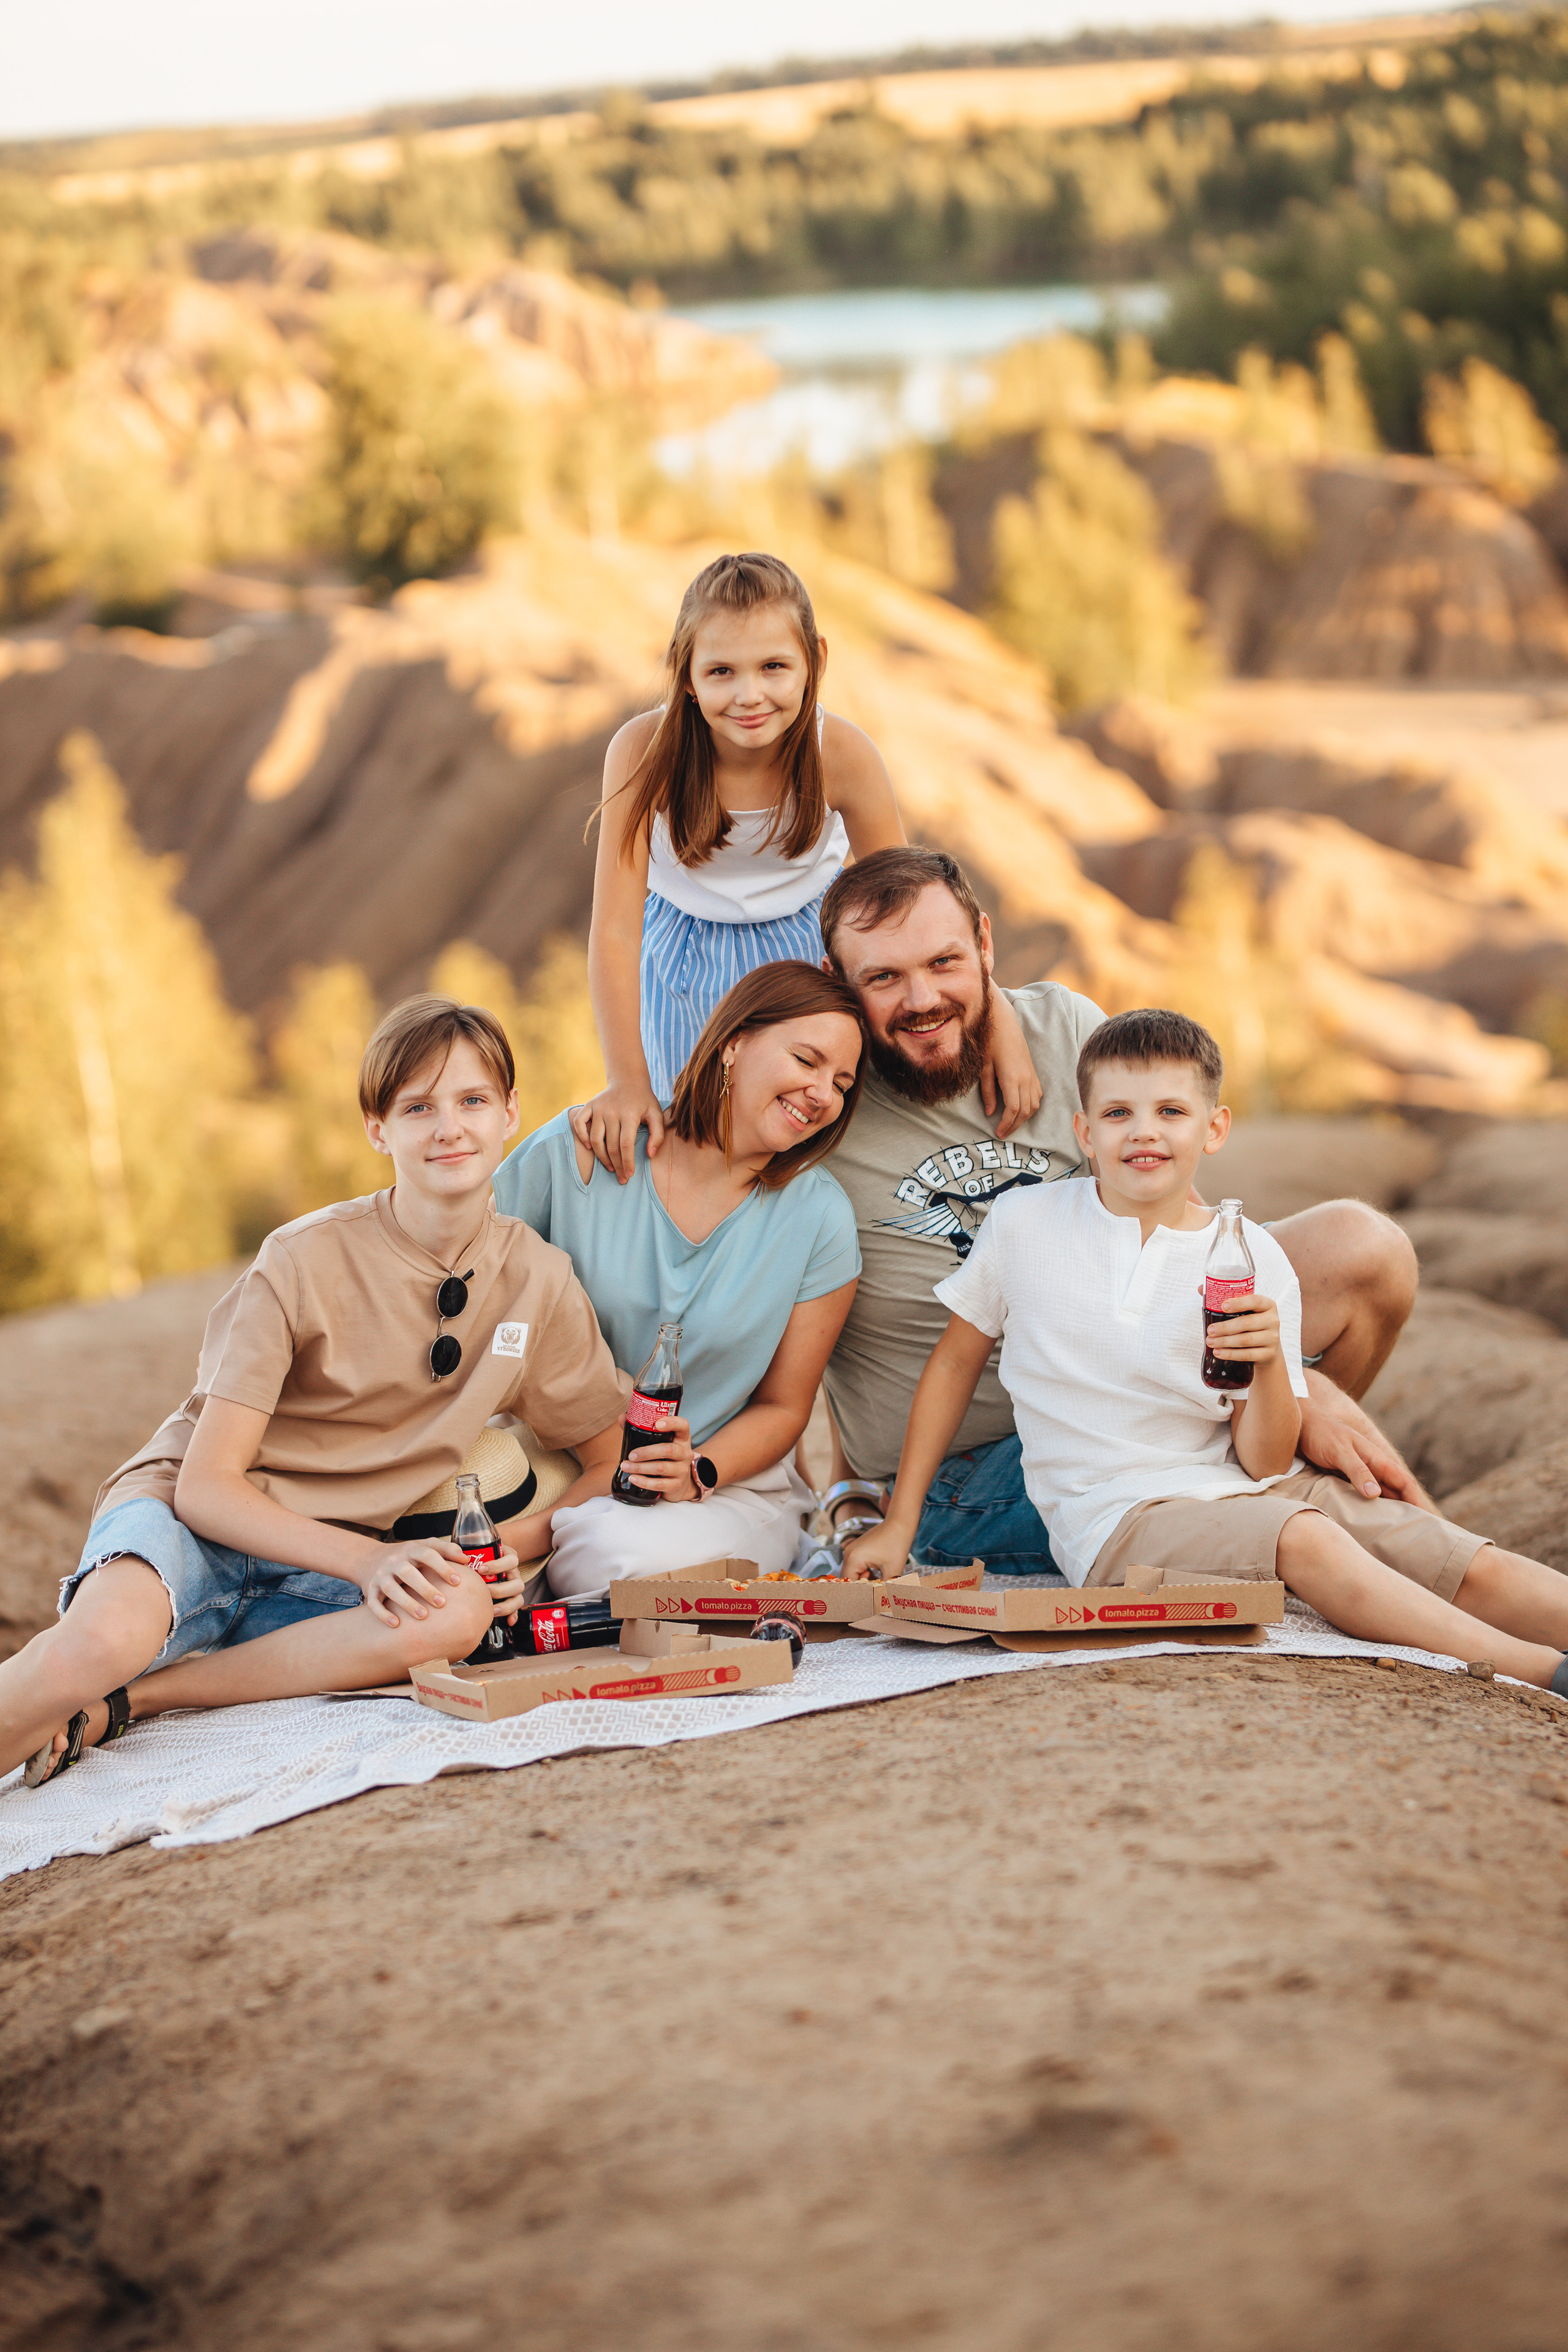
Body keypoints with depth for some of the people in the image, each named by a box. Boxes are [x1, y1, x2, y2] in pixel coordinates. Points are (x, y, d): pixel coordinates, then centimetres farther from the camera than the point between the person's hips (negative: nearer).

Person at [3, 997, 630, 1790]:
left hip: (328, 1566, 5)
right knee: (109, 1638, -42)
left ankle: (113, 1704, -25)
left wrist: (514, 1543, -12)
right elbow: (207, 1485, -14)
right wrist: (366, 1560, -28)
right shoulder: (305, 1262, -13)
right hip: (190, 1519, -5)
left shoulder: (540, 1283, -2)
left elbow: (612, 1464, 8)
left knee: (460, 1613, -34)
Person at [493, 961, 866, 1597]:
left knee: (667, 1556, -34)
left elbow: (783, 1406, 6)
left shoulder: (818, 1218, -3)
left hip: (730, 1488, 0)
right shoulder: (577, 1153, -6)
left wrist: (699, 1473, -14)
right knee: (626, 1564, -34)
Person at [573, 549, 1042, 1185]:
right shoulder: (645, 752, -31)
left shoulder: (843, 755, -27)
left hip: (806, 958, 0)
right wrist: (627, 1082, -31)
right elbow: (615, 927, -27)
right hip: (685, 971, 0)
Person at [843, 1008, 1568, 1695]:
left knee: (1471, 1565, -15)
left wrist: (1270, 1366, -21)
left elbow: (1264, 1462, 0)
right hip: (1116, 1512, -4)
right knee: (1309, 1543, -31)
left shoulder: (1256, 1261, 2)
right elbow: (955, 1360, 13)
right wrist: (899, 1522, 11)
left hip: (1242, 1488, 5)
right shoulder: (1021, 1226, 1)